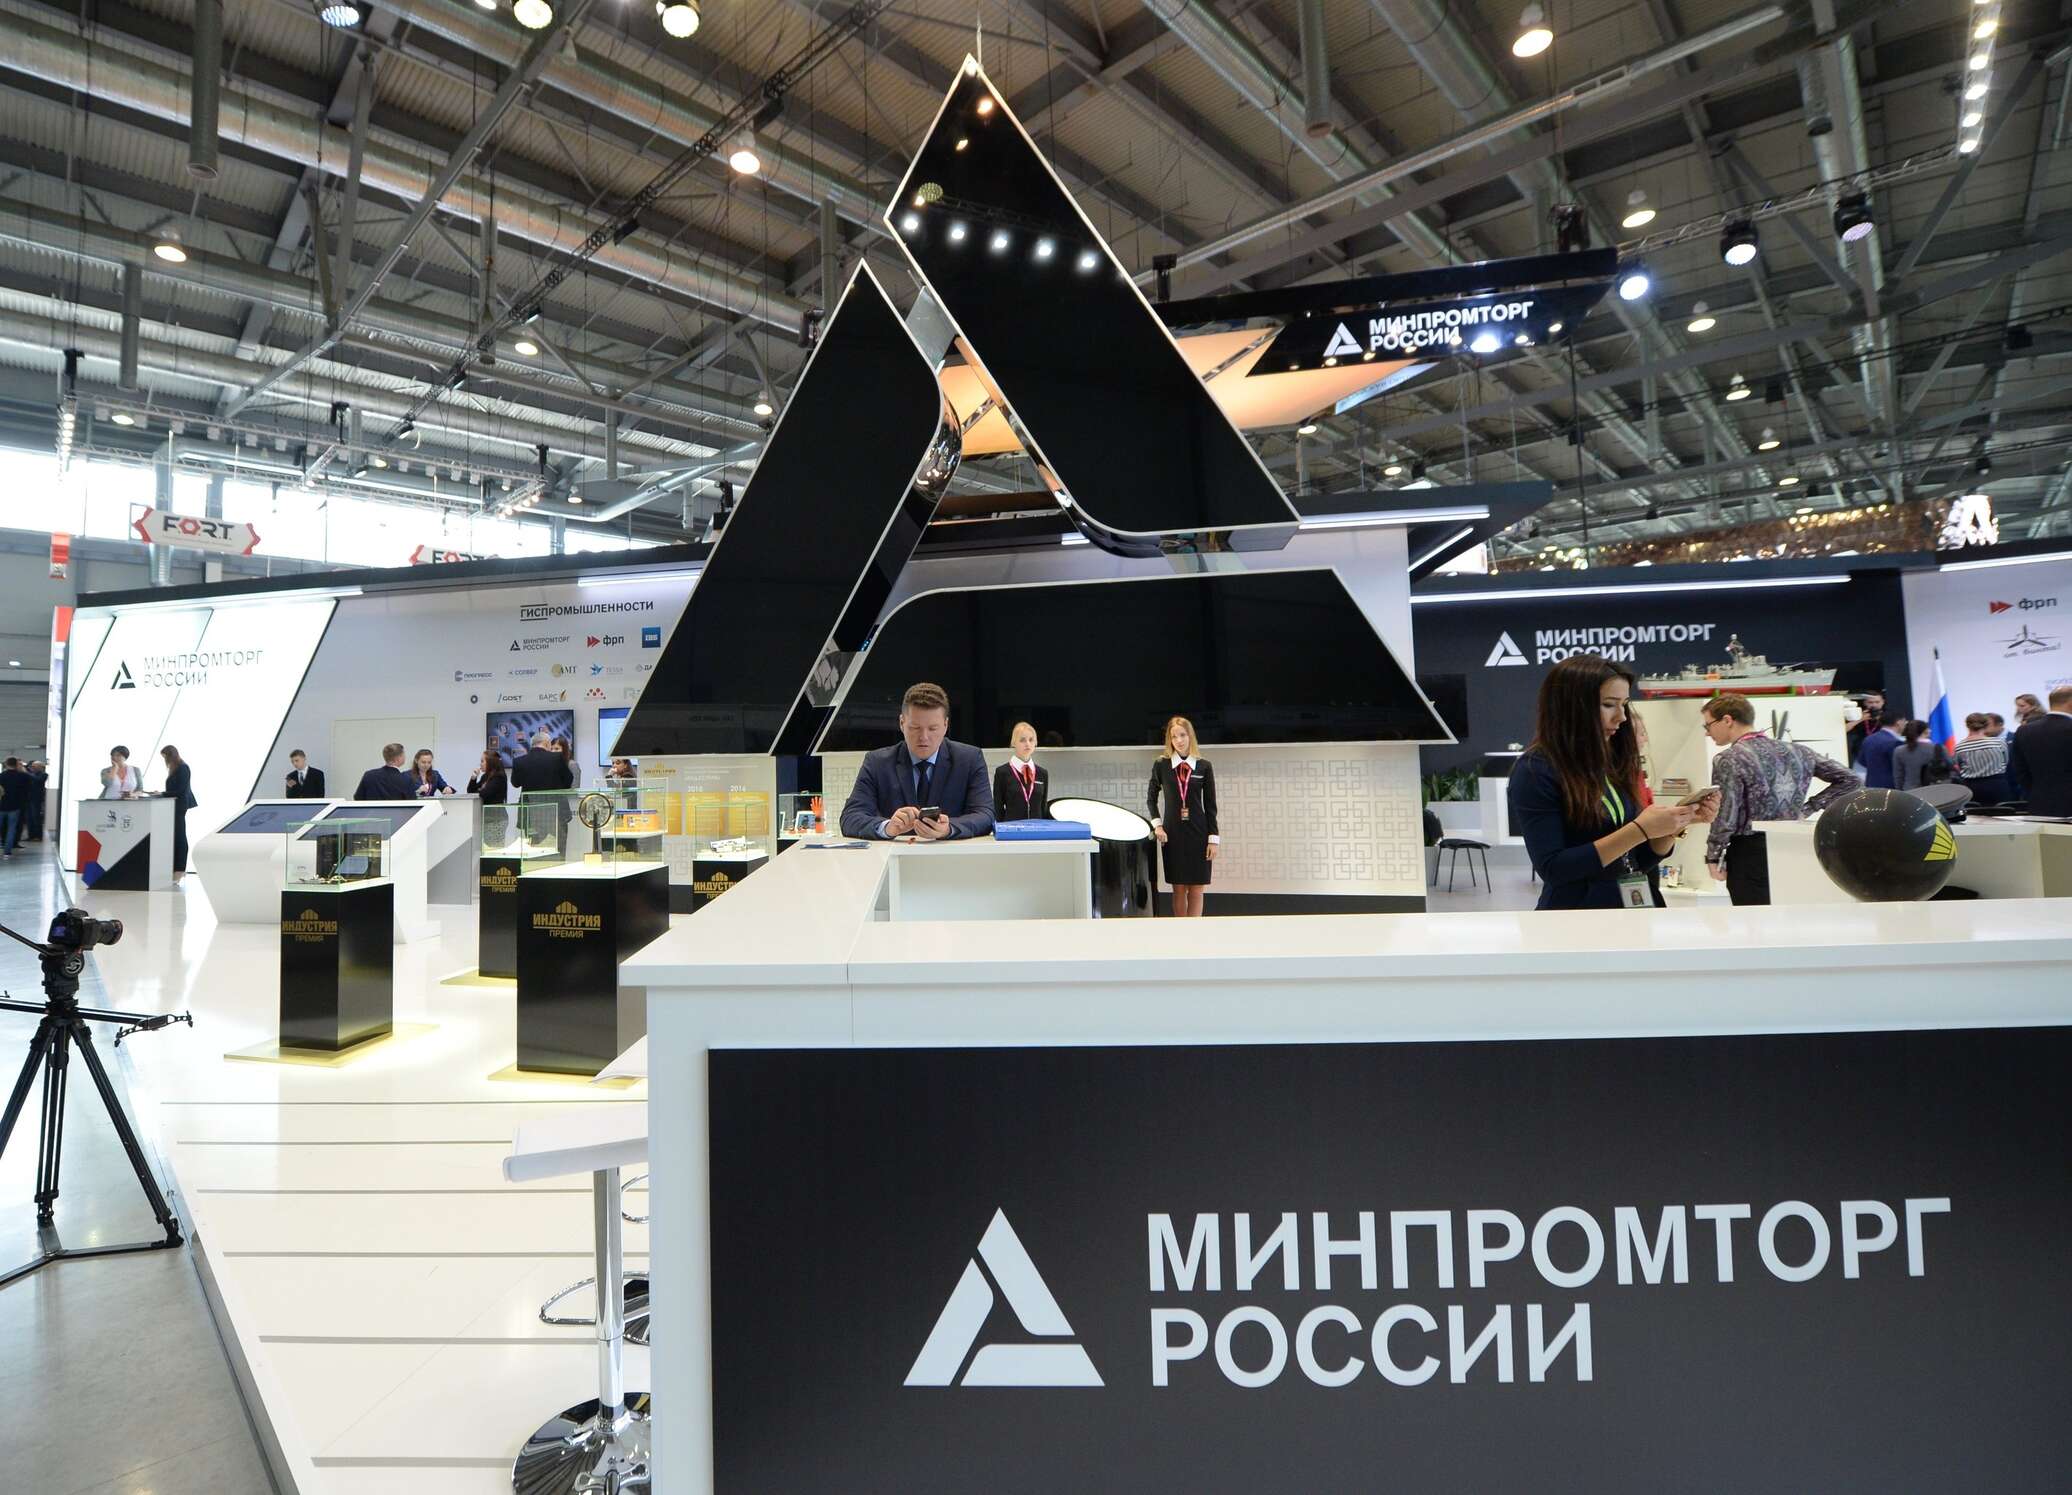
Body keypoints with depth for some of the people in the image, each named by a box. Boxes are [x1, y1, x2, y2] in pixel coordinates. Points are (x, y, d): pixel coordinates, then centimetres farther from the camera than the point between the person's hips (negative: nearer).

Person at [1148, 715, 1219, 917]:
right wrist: (1157, 824, -2)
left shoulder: (1204, 766, -2)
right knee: (1179, 888, 4)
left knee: (1197, 888, 2)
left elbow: (1210, 805, 1)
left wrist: (1214, 838, -3)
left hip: (1198, 833, 0)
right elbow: (1151, 797, 10)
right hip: (1172, 833, 0)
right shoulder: (1161, 764, -2)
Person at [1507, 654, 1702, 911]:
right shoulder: (1536, 770, -8)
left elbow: (1638, 861, 13)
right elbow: (1552, 869, -14)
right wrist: (1639, 830, -16)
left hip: (1638, 909, 5)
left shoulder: (1612, 763, 9)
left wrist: (1675, 823, -1)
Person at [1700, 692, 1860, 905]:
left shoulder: (1729, 759, -11)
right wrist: (1806, 809, 10)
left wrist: (1713, 856, -3)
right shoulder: (1795, 751, 10)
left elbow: (1725, 817, -16)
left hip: (1750, 854, -7)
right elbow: (1850, 780, 13)